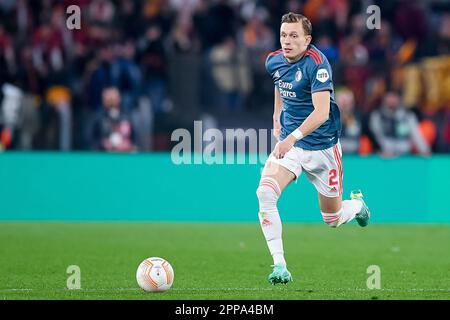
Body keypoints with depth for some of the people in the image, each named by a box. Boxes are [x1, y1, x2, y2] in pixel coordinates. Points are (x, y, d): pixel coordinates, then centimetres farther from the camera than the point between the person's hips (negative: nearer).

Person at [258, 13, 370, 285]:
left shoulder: (317, 63, -21)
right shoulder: (274, 61, -1)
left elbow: (321, 112, -30)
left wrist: (293, 137, -42)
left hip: (322, 147, -4)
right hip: (288, 142, 4)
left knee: (333, 220, 9)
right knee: (265, 193, -24)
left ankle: (358, 204, 47)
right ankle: (279, 266, -21)